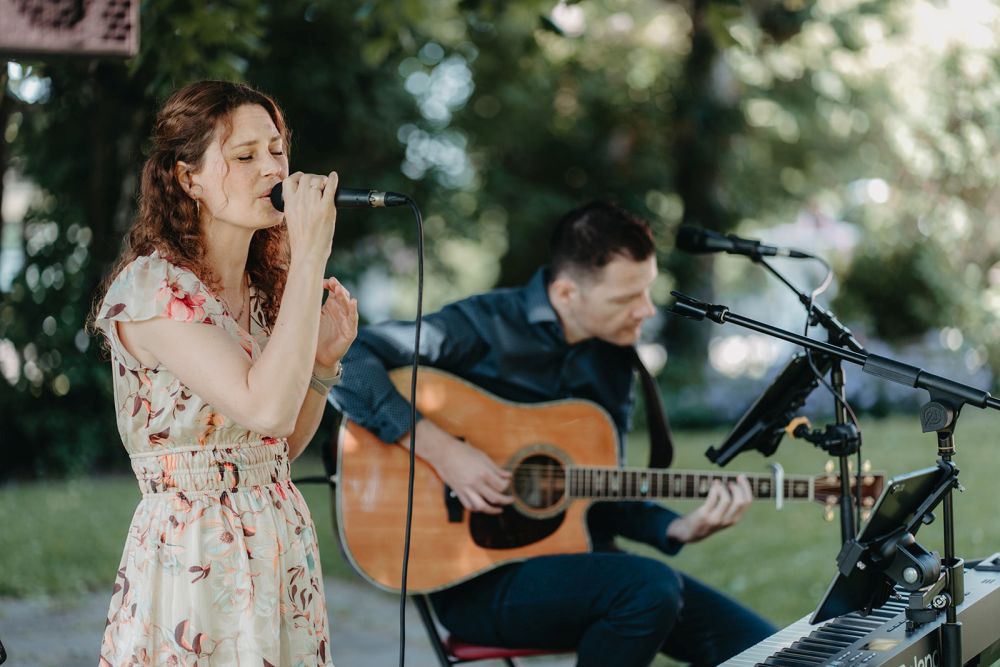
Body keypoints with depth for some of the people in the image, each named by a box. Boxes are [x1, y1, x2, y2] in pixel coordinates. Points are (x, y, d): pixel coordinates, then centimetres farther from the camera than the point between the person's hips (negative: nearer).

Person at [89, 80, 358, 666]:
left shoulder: (264, 289, 9)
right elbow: (266, 409, -27)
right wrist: (310, 255, -24)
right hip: (196, 560, -7)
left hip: (284, 545, 7)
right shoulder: (149, 287, -15)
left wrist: (325, 358, -1)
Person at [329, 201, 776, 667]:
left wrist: (678, 529, -4)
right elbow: (339, 359, -20)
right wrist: (439, 449, -26)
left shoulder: (613, 360, 9)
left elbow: (601, 497, 14)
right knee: (651, 587, -32)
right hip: (479, 578, -6)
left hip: (578, 565, 6)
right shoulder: (486, 327, -12)